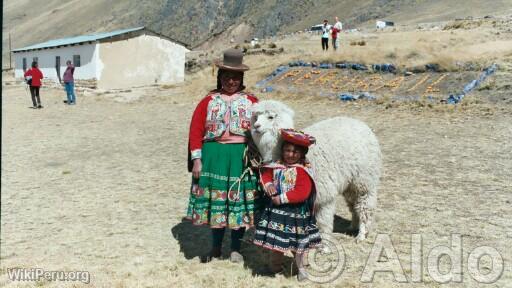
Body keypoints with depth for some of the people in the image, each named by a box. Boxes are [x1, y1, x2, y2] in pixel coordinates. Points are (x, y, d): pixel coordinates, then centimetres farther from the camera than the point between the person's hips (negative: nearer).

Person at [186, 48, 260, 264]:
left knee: (239, 200, 5)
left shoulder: (251, 102, 6)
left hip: (242, 156, 0)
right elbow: (196, 130, 2)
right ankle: (216, 247, 25)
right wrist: (196, 159, -5)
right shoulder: (209, 101, 5)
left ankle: (235, 249, 22)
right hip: (214, 155, 0)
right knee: (215, 199, 7)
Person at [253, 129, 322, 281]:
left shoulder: (304, 170, -16)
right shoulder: (276, 166, 2)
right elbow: (266, 174, 11)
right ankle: (275, 264, 37)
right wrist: (268, 185, -12)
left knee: (296, 241, 8)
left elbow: (302, 193, -24)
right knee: (276, 238, 17)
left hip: (296, 212, -5)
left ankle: (300, 267, 26)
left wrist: (282, 198, -25)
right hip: (276, 209, 5)